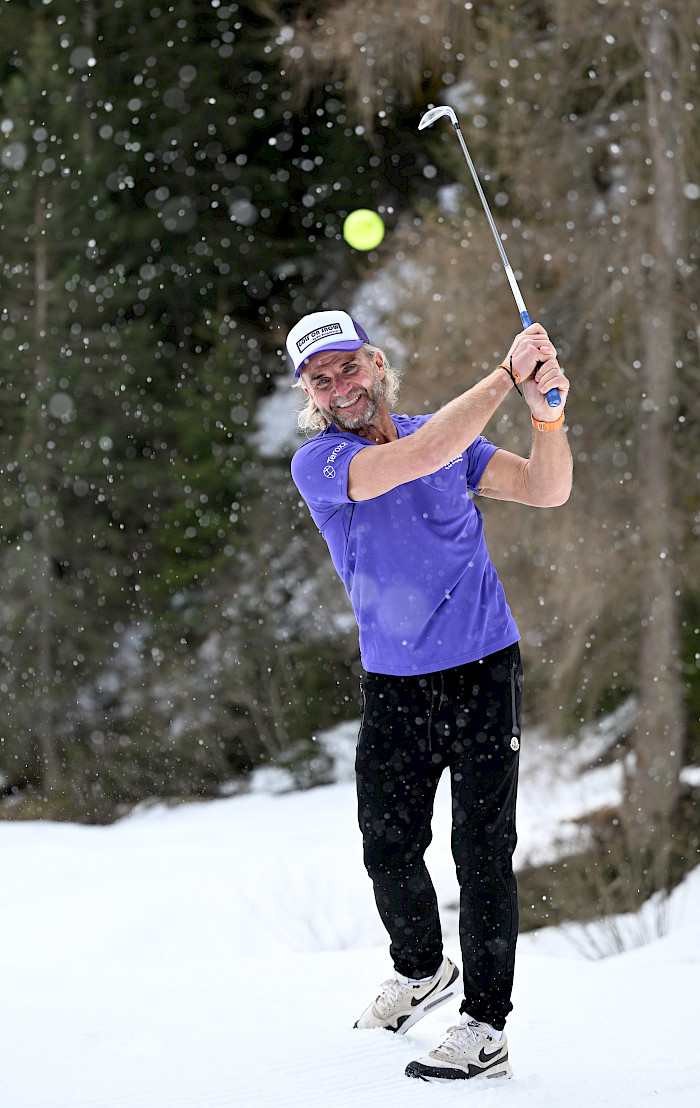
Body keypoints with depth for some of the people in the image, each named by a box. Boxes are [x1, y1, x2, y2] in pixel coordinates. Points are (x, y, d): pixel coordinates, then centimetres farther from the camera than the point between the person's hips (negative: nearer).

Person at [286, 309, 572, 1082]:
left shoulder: (450, 437, 3)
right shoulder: (317, 465, -9)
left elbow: (547, 491, -3)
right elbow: (418, 457, -26)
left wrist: (546, 409, -21)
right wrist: (508, 375, -25)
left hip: (484, 671, 0)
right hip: (393, 685, 1)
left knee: (483, 851, -5)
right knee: (389, 849, 10)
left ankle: (486, 1029, -1)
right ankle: (421, 973, 38)